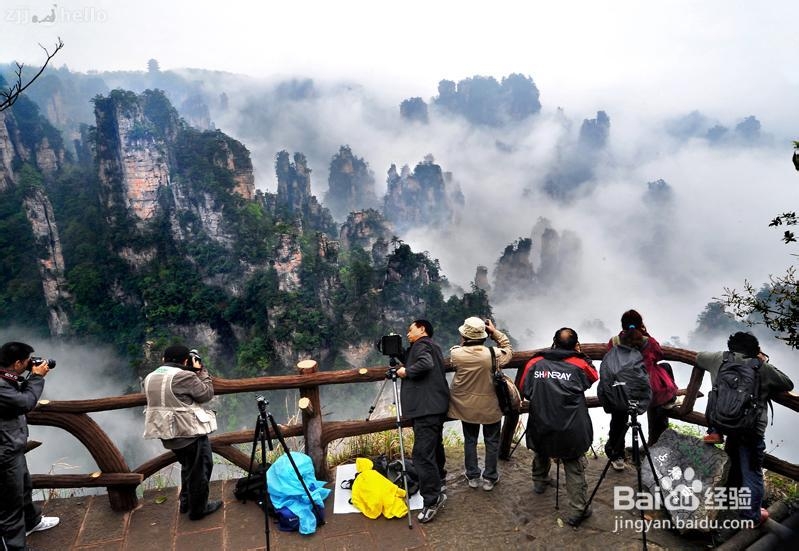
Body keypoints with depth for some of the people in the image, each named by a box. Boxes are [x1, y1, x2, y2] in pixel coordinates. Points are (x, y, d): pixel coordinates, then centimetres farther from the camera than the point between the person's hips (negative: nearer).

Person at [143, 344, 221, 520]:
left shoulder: (149, 378, 6)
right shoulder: (184, 376, -18)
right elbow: (207, 394, -9)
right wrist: (201, 371, 0)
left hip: (167, 432, 8)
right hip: (190, 431, -8)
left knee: (187, 466, 26)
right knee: (200, 469, 9)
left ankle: (186, 503, 37)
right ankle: (198, 509, 19)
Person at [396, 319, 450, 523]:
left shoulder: (422, 344, -6)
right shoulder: (433, 346, 23)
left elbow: (425, 363, -25)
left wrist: (406, 371, -13)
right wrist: (403, 362, 17)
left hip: (426, 407, -11)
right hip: (435, 405, 11)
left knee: (422, 452, -14)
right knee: (434, 444, 26)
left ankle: (433, 498, -14)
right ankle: (438, 478, 43)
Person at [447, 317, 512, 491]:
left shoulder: (456, 354, -20)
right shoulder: (494, 354, -21)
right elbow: (509, 350, 0)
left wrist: (464, 343, -1)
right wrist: (495, 331, -3)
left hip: (466, 407, 1)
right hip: (490, 406, -1)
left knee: (470, 440, 19)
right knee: (492, 441, 16)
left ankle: (473, 476, 28)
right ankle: (489, 478, 23)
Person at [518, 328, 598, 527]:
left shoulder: (535, 363, -1)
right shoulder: (579, 365, -5)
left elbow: (524, 391, 8)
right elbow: (593, 376, 17)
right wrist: (581, 354, 18)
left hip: (541, 427, 3)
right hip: (572, 431, -2)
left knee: (541, 451, 31)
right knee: (574, 467, 10)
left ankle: (539, 482, 50)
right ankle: (578, 510, 9)